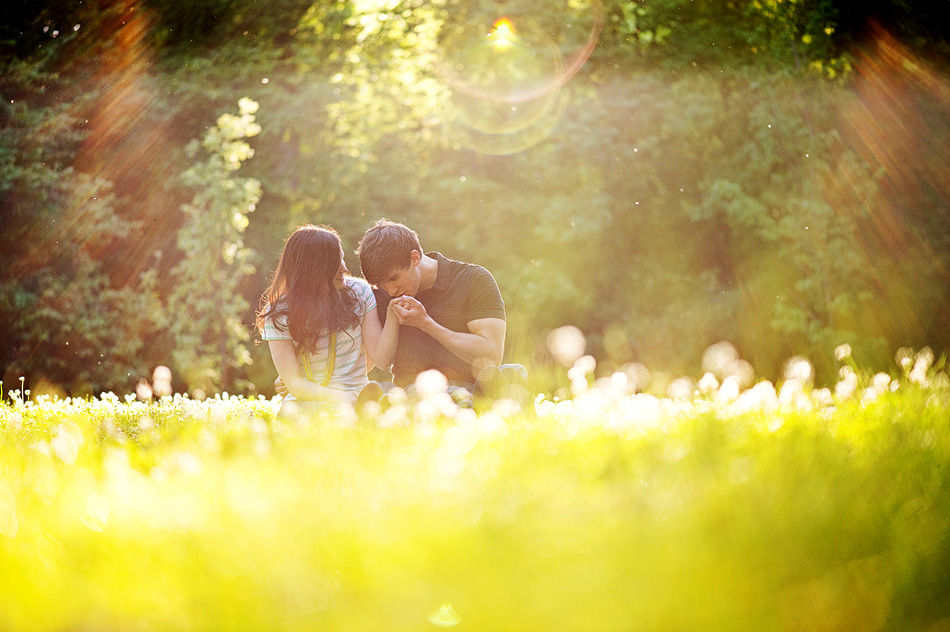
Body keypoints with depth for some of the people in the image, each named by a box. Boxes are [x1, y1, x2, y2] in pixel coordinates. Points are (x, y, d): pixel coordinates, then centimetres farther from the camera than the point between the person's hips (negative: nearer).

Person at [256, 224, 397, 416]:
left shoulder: (359, 292, 2)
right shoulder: (279, 315, -5)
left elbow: (381, 359, 0)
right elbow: (295, 383, -8)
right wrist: (338, 397, -25)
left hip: (355, 399, 1)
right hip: (306, 400, -1)